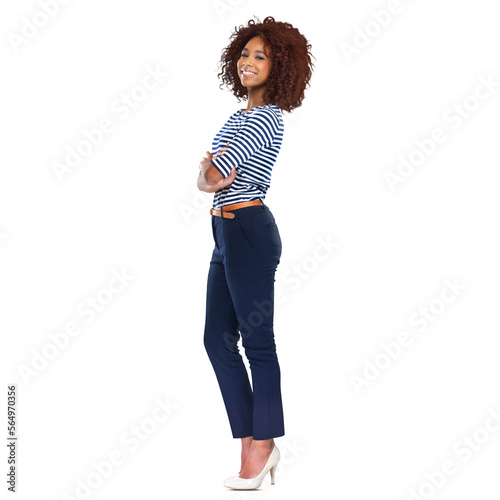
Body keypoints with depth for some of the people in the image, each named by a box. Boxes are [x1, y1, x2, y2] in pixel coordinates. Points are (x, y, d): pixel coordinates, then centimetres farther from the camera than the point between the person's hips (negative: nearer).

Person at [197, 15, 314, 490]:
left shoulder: (265, 119, -12)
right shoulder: (239, 116, 18)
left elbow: (213, 177, -17)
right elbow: (204, 182, 14)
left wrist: (212, 168, 4)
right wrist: (210, 169, -7)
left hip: (249, 232, -10)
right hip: (226, 234, 10)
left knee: (257, 340, -2)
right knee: (217, 338, 10)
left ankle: (262, 444, 10)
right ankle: (251, 440, 18)